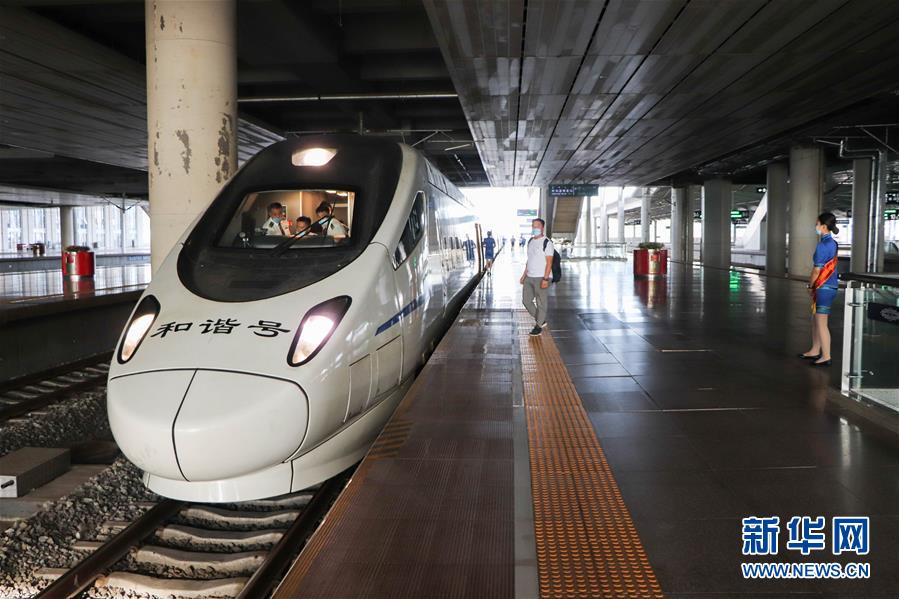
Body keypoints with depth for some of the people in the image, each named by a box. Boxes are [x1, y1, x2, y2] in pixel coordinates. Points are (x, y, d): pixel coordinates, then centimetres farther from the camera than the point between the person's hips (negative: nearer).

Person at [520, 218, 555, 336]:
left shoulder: (547, 242, -11)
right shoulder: (530, 241, 13)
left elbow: (549, 262, -15)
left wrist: (545, 279, -21)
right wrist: (524, 274, 17)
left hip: (541, 278, -8)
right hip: (529, 277, 8)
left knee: (541, 303, 1)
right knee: (526, 300, 9)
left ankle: (539, 326, 14)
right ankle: (541, 320, 24)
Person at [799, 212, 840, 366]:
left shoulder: (823, 245, -18)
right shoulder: (833, 243, 10)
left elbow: (817, 270, -16)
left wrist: (810, 286, -2)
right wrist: (813, 286, 11)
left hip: (824, 287, -9)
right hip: (829, 285, 9)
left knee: (821, 323, -2)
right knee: (815, 319, 18)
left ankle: (826, 357, 5)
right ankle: (815, 351, 29)